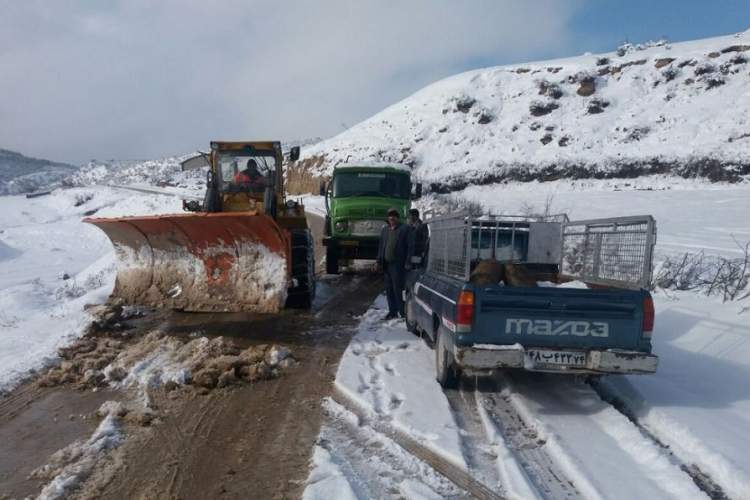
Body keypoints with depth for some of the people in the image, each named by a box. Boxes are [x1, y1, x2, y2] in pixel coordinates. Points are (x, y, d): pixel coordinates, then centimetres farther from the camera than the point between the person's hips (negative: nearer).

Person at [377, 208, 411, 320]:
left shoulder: (405, 229, -3)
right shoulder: (385, 229, 17)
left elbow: (409, 247, -9)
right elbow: (381, 246, 19)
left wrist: (407, 263, -16)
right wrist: (379, 261, 12)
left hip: (398, 265, -7)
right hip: (387, 264, 7)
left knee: (398, 289, -6)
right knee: (389, 289, 11)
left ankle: (402, 313, 1)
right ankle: (392, 311, 21)